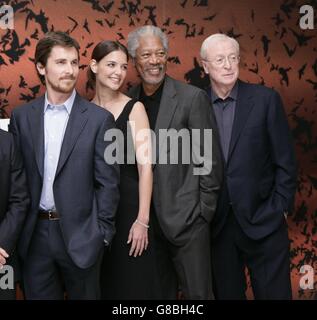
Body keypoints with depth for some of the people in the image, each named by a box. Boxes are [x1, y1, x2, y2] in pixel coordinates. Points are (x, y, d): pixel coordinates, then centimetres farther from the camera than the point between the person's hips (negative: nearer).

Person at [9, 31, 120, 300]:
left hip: (80, 234, -2)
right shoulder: (22, 116, 3)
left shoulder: (99, 119, -6)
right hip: (34, 234, 3)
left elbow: (107, 182, -5)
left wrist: (102, 234, -6)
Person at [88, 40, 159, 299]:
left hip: (128, 205, -3)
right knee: (98, 285, 13)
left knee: (132, 284, 4)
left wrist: (142, 220, -14)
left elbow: (145, 166, -9)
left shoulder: (134, 109, -5)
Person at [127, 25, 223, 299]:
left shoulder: (193, 98, -7)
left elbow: (210, 161, -6)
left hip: (186, 218, -4)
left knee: (198, 293, 2)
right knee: (160, 293, 15)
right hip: (145, 219, 5)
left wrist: (204, 212, -8)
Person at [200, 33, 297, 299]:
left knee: (273, 292, 5)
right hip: (217, 224, 2)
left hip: (263, 221, -2)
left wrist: (279, 209, -5)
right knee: (226, 293, 13)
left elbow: (285, 161, -2)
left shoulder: (265, 99, -3)